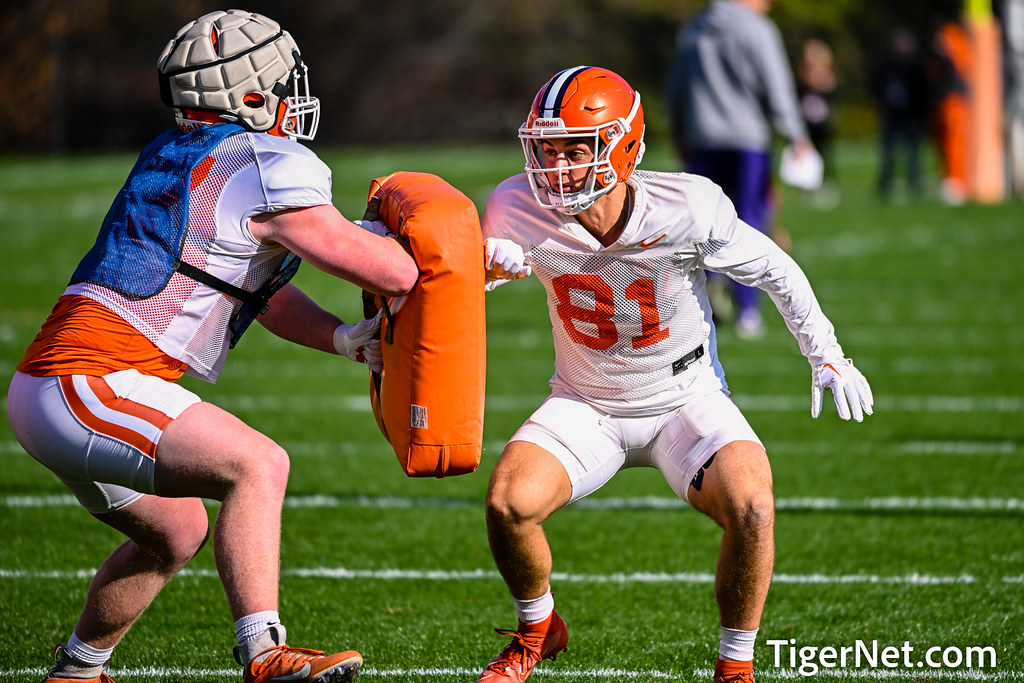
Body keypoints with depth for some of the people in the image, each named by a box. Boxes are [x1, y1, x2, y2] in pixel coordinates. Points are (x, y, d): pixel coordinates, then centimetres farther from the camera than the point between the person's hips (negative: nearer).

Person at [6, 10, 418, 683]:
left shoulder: (177, 155, 17)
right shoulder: (265, 169, -12)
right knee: (258, 465, -20)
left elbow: (260, 287, 25)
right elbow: (396, 273, -10)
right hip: (92, 383, -10)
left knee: (176, 531, 27)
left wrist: (344, 338, 10)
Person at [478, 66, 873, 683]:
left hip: (686, 401, -2)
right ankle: (538, 631, 10)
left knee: (750, 508, -28)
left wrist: (827, 357, -2)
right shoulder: (522, 211, -19)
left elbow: (774, 269, -7)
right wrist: (490, 265, -24)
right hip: (585, 406, 2)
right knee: (509, 504, -22)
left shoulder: (688, 210, -25)